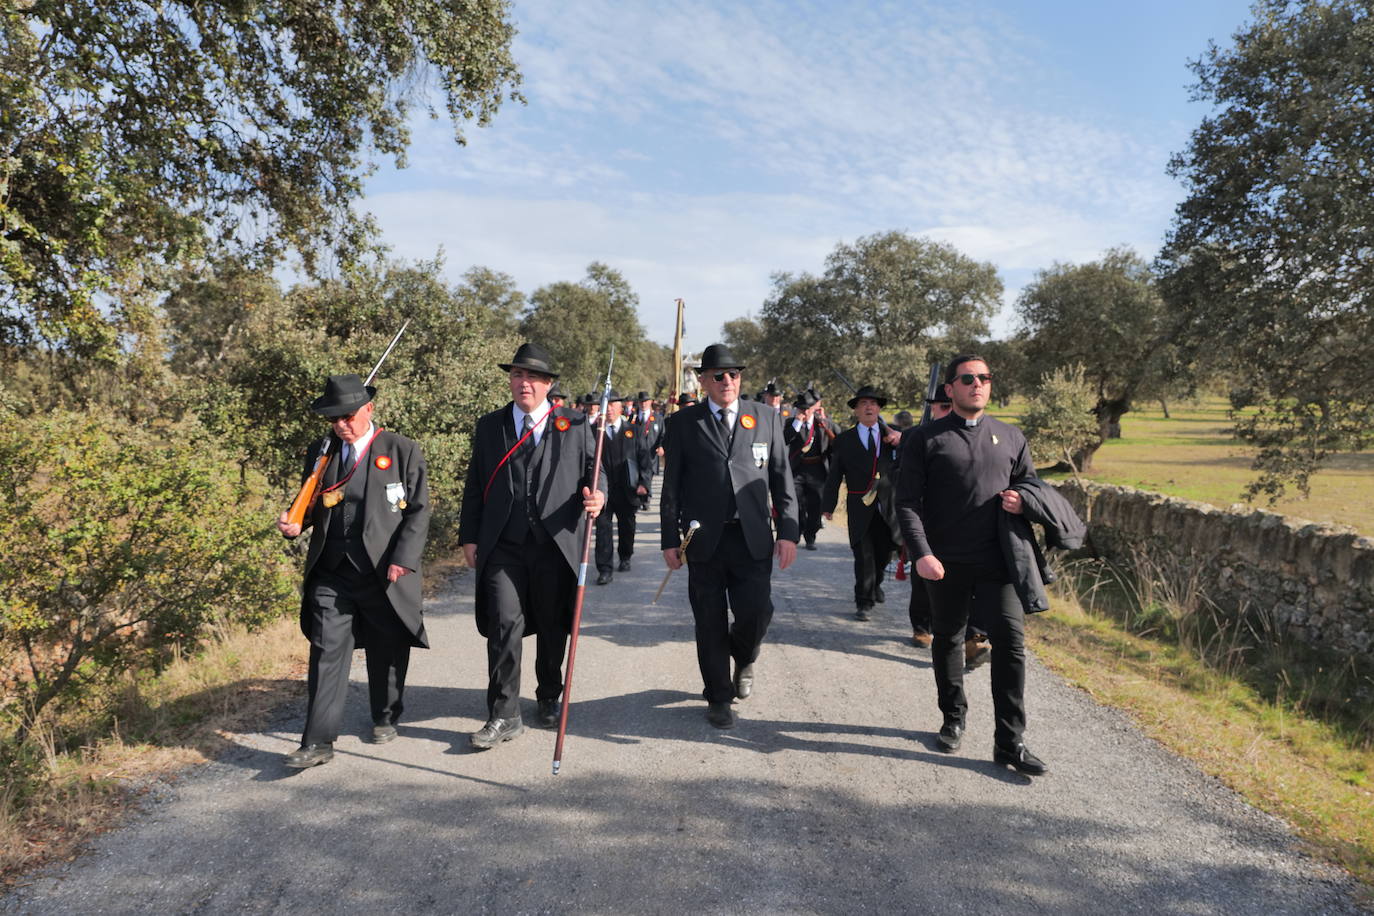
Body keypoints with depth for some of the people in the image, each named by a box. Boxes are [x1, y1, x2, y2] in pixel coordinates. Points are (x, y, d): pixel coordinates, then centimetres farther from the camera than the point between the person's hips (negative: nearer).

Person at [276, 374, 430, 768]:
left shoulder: (402, 451, -3)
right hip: (331, 573, 3)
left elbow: (418, 511, -4)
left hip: (385, 573, -2)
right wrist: (295, 523, -6)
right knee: (326, 655, -1)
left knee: (387, 653, 11)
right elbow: (311, 505, 17)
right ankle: (318, 742, 5)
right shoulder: (320, 453, 9)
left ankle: (385, 719, 33)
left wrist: (402, 559, -13)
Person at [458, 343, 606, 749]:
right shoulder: (489, 426, 10)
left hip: (556, 544, 0)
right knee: (505, 625, -8)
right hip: (502, 547, 0)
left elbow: (593, 472, 7)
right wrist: (469, 537, 6)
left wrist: (596, 495, -16)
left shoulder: (576, 426, 6)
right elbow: (474, 486, 11)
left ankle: (548, 700, 33)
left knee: (552, 629, 12)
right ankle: (504, 715, 3)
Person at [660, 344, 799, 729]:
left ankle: (743, 661, 30)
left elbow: (782, 478, 6)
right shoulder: (684, 422, 4)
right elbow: (671, 485, 5)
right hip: (703, 539, 0)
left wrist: (788, 531, -1)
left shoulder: (766, 417, 7)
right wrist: (670, 539, 0)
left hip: (753, 539, 1)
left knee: (756, 613, -5)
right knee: (711, 624, 6)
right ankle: (719, 697, 25)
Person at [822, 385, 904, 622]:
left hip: (888, 506, 2)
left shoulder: (890, 435, 9)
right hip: (859, 508, -2)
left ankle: (875, 584, 42)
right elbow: (834, 476, 6)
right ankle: (865, 602, 6)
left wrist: (899, 440, -22)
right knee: (864, 555, -4)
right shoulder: (844, 440, 6)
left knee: (885, 552, 14)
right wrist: (828, 505, 2)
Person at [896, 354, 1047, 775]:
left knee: (1011, 642, -7)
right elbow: (907, 501, -5)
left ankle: (1010, 741, 3)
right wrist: (922, 553, -16)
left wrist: (1023, 501, -5)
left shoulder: (1011, 437, 9)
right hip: (945, 563, -1)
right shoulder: (925, 438, 0)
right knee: (947, 641, 14)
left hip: (997, 561, 1)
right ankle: (953, 718, 34)